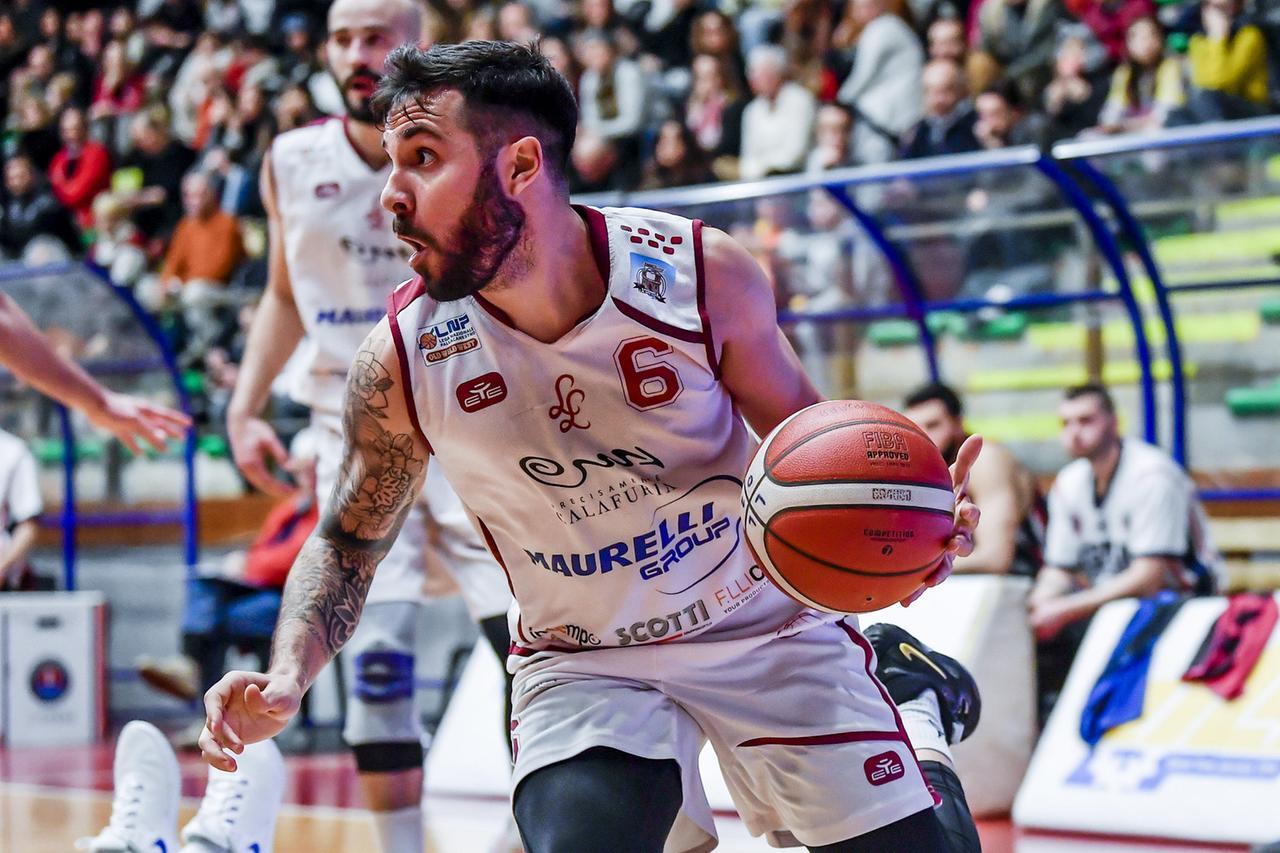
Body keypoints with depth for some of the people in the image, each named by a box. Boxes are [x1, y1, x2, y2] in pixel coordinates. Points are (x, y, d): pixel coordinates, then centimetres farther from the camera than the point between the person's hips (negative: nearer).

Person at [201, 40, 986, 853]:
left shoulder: (706, 275, -20)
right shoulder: (401, 361, -18)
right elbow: (349, 543, -2)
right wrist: (288, 677, -20)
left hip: (765, 626, 0)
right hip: (582, 664, 0)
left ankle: (908, 693, 35)